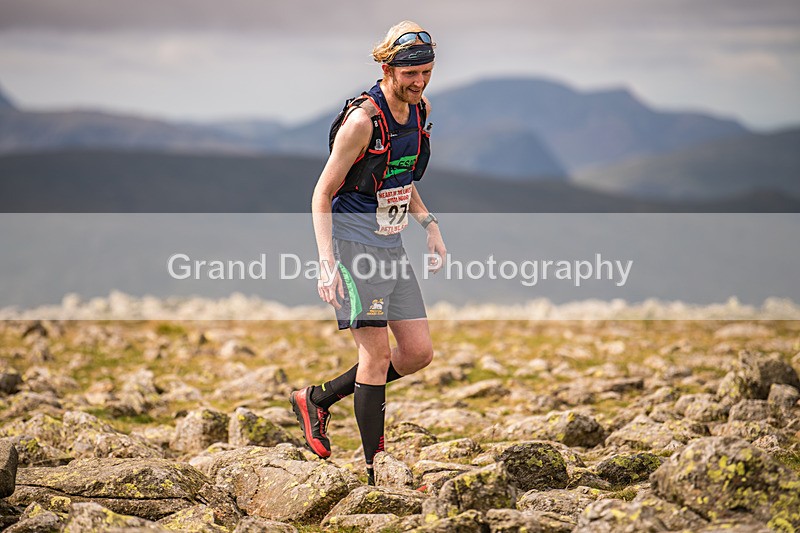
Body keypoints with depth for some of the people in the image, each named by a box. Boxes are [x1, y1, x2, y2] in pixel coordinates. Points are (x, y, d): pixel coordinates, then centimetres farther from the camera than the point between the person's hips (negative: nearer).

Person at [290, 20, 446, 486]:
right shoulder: (362, 121, -18)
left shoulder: (421, 110, 5)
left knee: (419, 353, 5)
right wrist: (326, 263, -22)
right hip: (353, 245, -8)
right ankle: (377, 472, -2)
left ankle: (319, 399, 20)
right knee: (377, 353, -10)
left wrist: (429, 224, 10)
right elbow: (322, 195, -14)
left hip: (392, 248, 8)